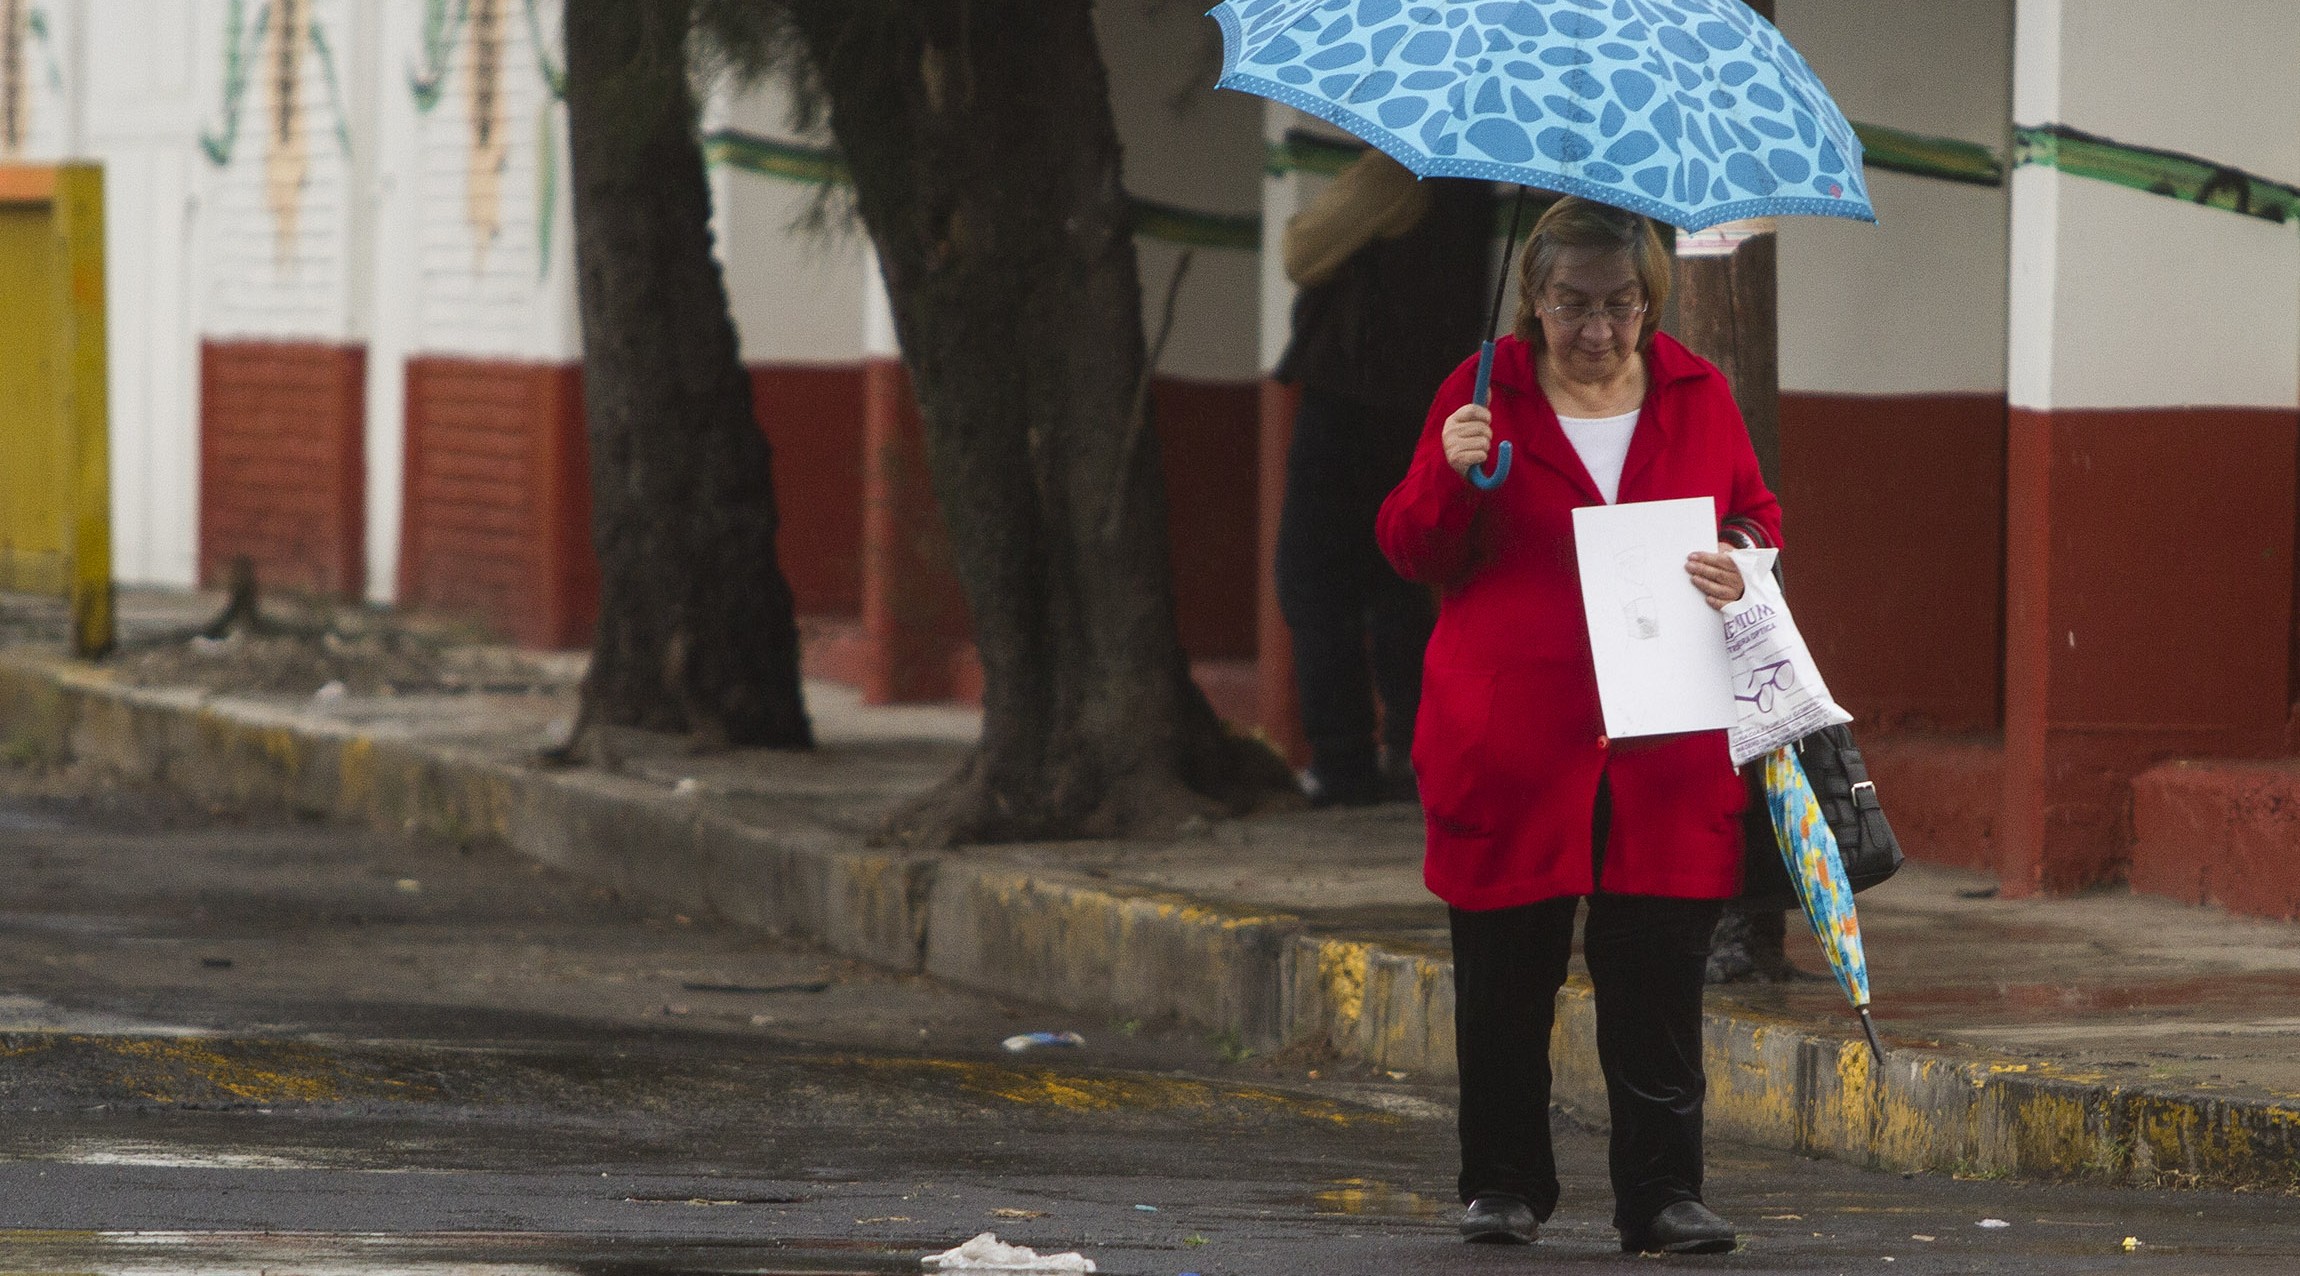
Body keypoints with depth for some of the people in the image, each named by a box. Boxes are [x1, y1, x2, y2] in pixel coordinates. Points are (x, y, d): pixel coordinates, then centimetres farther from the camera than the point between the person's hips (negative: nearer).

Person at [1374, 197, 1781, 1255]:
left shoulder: (1698, 396, 10)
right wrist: (1452, 474, -17)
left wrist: (1742, 565, -6)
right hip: (1511, 747, -1)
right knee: (1505, 978, 4)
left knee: (1659, 979, -3)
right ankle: (1503, 1185, 17)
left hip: (1666, 755, 1)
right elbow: (1413, 552, 3)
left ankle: (1662, 1195, 2)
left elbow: (1758, 520, 18)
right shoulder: (1484, 392, 4)